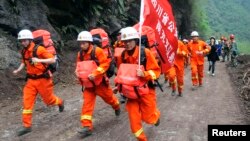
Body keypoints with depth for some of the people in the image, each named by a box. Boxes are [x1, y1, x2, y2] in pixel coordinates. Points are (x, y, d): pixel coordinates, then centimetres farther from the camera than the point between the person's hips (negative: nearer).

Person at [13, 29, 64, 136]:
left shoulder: (39, 49, -17)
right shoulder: (24, 51, 4)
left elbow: (53, 60, -20)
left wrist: (39, 60, -32)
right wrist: (18, 70, 6)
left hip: (43, 79, -5)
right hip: (31, 80, 5)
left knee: (48, 100, 10)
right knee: (27, 102, -2)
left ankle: (60, 102, 45)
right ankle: (26, 126, 4)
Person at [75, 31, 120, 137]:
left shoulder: (97, 51, -16)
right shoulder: (80, 54, 2)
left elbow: (105, 64, -21)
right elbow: (79, 66, 14)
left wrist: (95, 73, -30)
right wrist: (79, 73, -9)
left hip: (99, 81, -4)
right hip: (88, 83, 4)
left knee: (108, 97, 16)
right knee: (87, 103, -3)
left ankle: (117, 107, 50)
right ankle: (87, 126, -2)